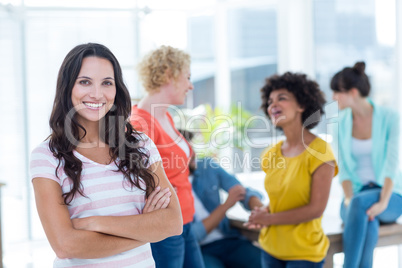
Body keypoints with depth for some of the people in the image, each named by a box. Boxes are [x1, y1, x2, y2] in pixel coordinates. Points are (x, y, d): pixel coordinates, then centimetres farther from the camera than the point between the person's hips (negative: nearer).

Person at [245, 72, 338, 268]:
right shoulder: (271, 154, 4)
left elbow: (316, 209, -16)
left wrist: (269, 219, -12)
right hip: (271, 249, 5)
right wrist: (261, 214, -7)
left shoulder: (319, 151, -13)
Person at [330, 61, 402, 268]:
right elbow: (343, 167, 0)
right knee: (367, 221, -35)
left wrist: (382, 203, -28)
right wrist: (349, 199, -18)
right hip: (357, 195, 2)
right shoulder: (340, 122, 2)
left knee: (360, 203, -37)